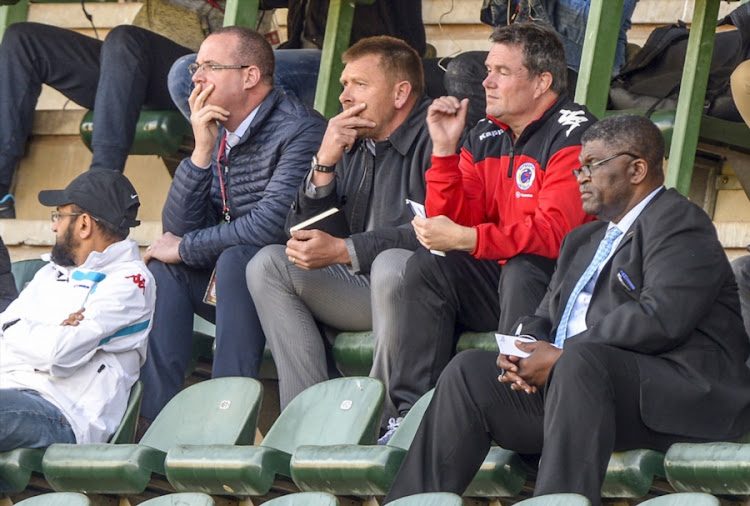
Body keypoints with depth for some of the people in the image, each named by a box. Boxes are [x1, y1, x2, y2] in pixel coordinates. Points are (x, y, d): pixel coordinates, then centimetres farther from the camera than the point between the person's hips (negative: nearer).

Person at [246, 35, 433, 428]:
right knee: (268, 264, -5)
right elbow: (300, 233, 8)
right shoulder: (351, 145, 12)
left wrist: (341, 251, -22)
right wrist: (325, 163, -8)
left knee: (392, 263, -38)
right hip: (363, 290, 8)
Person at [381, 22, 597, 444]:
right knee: (428, 267, -10)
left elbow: (557, 231, -27)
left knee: (521, 270, -34)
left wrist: (465, 239, -28)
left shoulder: (573, 135, -15)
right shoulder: (487, 137, 10)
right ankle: (412, 413, -17)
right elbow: (453, 223, 4)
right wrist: (445, 149, -8)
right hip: (499, 282, 7)